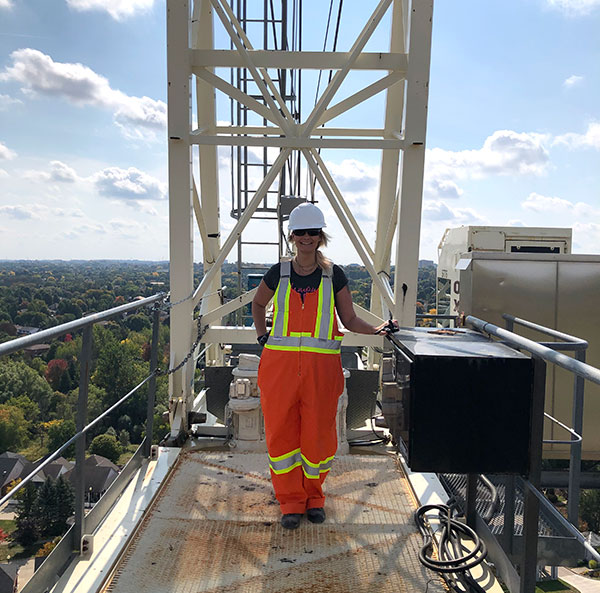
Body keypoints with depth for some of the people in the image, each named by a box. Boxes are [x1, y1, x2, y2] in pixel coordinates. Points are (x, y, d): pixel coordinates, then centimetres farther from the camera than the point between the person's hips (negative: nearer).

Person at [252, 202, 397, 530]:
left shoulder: (334, 275, 3)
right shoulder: (278, 273, 4)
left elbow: (350, 320, 4)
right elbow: (258, 303, 23)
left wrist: (376, 329, -12)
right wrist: (262, 335, 12)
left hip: (321, 365, -1)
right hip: (280, 363, 1)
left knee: (318, 432, 5)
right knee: (281, 430, 4)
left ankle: (313, 494, 30)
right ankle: (291, 501, 22)